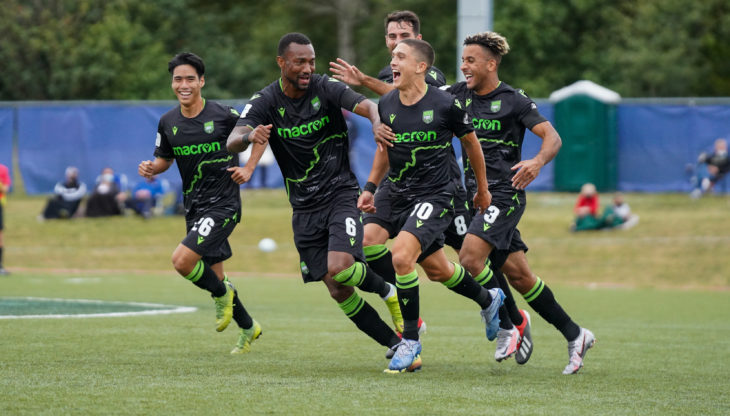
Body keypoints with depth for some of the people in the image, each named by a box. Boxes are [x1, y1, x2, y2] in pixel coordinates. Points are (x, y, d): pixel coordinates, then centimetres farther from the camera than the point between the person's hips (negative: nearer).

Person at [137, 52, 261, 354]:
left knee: (182, 260, -22)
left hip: (223, 203, -6)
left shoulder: (223, 115, -11)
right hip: (194, 206, 6)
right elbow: (165, 159, 17)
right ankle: (248, 328, 32)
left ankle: (222, 294, 6)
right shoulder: (168, 122, 2)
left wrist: (247, 170, -11)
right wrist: (151, 168, -5)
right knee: (214, 275, 11)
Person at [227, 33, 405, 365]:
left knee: (340, 268, -25)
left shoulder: (325, 88, -8)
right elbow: (232, 142, -17)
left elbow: (367, 106, -22)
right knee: (338, 291, -2)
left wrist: (377, 123, -46)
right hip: (304, 207, 3)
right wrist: (249, 136, -41)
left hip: (341, 192, -3)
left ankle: (387, 291, 7)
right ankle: (395, 344, 12)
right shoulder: (265, 102, -4)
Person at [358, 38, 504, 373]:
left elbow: (471, 143, 2)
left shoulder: (446, 104, -13)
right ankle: (488, 300, 42)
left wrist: (482, 189, 11)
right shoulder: (386, 104, 0)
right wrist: (370, 187, 12)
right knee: (436, 269, 13)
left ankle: (411, 339, -9)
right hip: (398, 194, 6)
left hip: (436, 194, -6)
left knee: (401, 256, -23)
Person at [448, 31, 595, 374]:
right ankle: (574, 335, 15)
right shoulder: (460, 94, 9)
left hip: (505, 194, -6)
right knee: (518, 276, 6)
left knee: (470, 257, -22)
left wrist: (538, 162, -31)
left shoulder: (514, 100, -7)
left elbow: (552, 137, -11)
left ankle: (511, 324, -6)